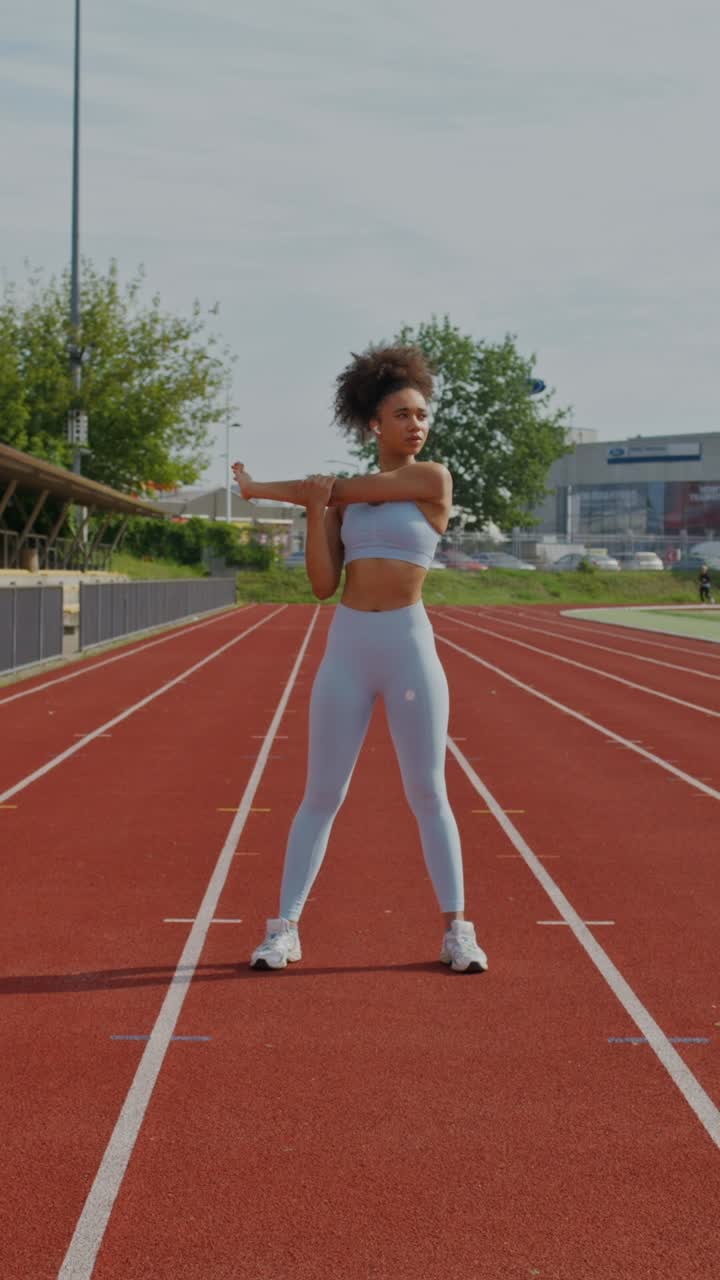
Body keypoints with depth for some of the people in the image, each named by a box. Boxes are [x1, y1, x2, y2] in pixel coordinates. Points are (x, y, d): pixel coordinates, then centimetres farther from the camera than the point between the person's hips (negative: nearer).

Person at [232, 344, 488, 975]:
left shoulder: (434, 480, -3)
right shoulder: (345, 497, 11)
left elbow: (334, 489, -7)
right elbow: (324, 584, 2)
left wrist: (265, 488, 5)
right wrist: (315, 510, -9)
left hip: (411, 649, -3)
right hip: (345, 651, 3)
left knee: (428, 793, 2)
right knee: (322, 796, 4)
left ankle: (457, 929, 13)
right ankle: (284, 929, 9)